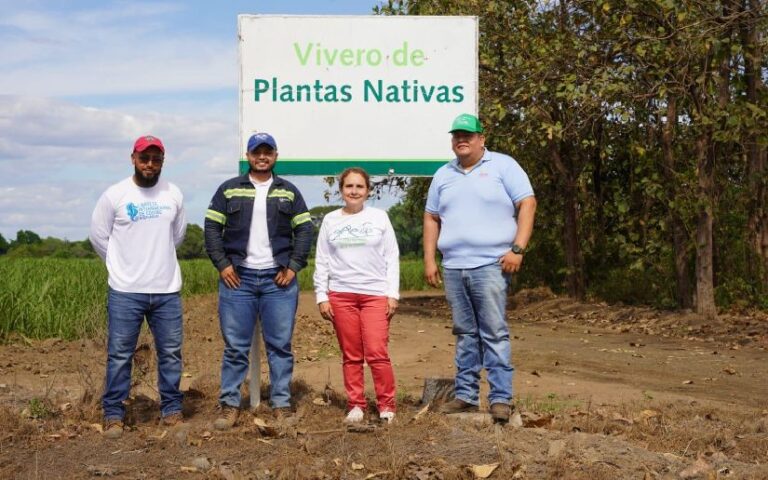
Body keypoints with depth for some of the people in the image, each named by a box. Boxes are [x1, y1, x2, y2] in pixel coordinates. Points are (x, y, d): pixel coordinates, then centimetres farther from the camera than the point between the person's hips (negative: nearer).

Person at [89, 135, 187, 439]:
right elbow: (98, 236, 4)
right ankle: (113, 414, 11)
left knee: (171, 352, 8)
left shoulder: (174, 194, 4)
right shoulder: (115, 195, -6)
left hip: (167, 289, 3)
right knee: (119, 354, 2)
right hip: (125, 291, -3)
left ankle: (172, 410, 20)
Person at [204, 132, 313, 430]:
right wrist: (223, 265, -4)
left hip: (279, 279, 1)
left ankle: (282, 405, 9)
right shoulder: (229, 190, 7)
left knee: (280, 345, 3)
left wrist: (293, 267, -2)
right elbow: (212, 228, 5)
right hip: (237, 278, -1)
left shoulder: (289, 192, 11)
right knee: (235, 346, 1)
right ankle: (230, 405, 7)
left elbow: (305, 229, 8)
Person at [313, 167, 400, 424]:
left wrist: (393, 294, 0)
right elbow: (321, 262, 10)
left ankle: (386, 405, 1)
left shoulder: (379, 217, 7)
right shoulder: (331, 220, 9)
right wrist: (321, 296, 3)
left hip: (376, 294, -2)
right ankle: (356, 404, 12)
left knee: (377, 352, -10)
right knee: (351, 355, 4)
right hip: (341, 295, 2)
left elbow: (392, 258, 6)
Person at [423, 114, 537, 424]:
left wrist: (518, 248, -13)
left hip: (490, 265, -5)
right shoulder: (443, 175, 17)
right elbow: (431, 218, 19)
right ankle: (466, 395, 16)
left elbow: (527, 204, -4)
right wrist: (429, 260, 10)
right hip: (453, 267, 5)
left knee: (494, 333, -6)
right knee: (465, 334, 10)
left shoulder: (503, 166, 2)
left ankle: (501, 399, -4)